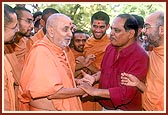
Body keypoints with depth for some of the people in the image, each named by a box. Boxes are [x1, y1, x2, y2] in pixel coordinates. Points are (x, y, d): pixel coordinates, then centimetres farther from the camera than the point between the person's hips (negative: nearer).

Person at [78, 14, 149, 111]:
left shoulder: (140, 57, -23)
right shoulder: (110, 47, -2)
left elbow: (126, 92, -26)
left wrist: (95, 91, -26)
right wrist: (94, 78, -4)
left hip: (125, 109, -6)